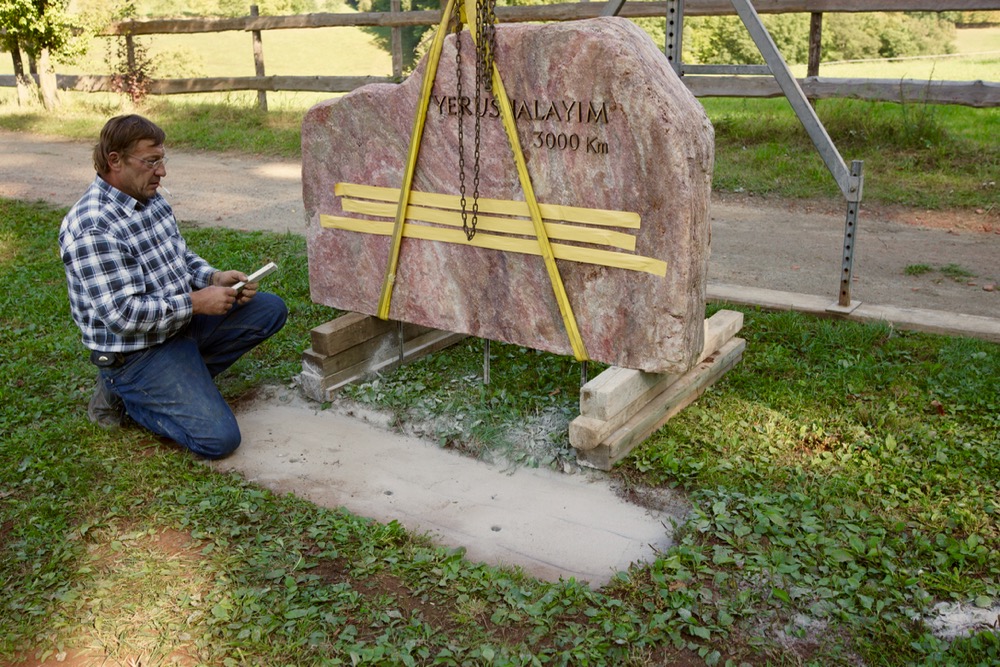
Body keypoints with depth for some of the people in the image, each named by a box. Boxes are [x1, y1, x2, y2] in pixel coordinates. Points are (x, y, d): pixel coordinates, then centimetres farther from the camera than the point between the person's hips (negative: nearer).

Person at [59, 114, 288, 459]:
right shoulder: (93, 229, -25)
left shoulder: (151, 199, 4)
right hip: (136, 352, -9)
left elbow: (182, 257, 17)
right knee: (219, 438, -18)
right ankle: (124, 393, 4)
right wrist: (195, 302, -21)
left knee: (271, 310, 5)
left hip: (181, 321, 9)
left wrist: (215, 278, -3)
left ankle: (188, 375, 5)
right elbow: (123, 315, -29)